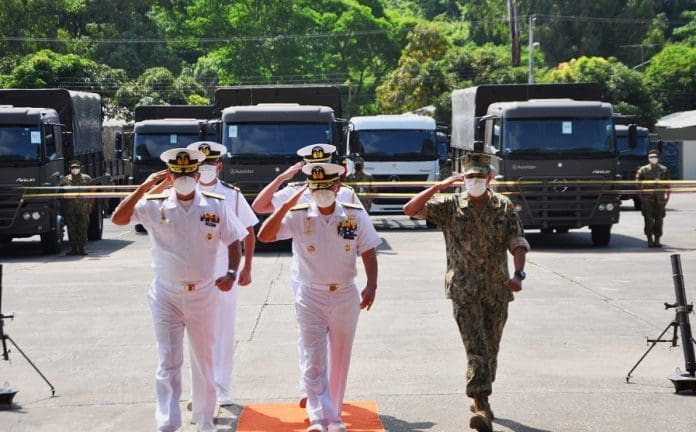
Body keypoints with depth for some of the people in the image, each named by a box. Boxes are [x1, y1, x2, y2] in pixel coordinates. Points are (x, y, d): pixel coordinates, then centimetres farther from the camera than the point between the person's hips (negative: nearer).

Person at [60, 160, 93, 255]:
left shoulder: (87, 179, 7)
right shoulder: (65, 180, 7)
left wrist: (90, 205, 2)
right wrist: (63, 208, 4)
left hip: (83, 208, -1)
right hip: (69, 209, 1)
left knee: (82, 229, -2)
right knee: (71, 229, 1)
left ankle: (82, 248, 4)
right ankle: (73, 248, 7)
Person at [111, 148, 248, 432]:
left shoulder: (216, 205, -1)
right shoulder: (154, 206, -4)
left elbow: (234, 241, 7)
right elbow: (118, 219, -14)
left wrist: (231, 273, -8)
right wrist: (144, 188, -19)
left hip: (203, 295, 2)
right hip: (166, 297, -2)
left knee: (204, 361, 15)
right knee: (168, 364, -6)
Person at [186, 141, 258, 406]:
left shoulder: (232, 195, 1)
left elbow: (249, 232, 7)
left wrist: (247, 269, 4)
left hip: (225, 272, 0)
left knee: (224, 332, 5)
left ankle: (221, 389, 15)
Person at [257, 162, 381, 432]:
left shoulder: (356, 215, -3)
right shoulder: (298, 216, -7)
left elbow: (368, 253, -1)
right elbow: (264, 236, -15)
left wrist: (371, 285, -14)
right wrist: (286, 206, -23)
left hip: (346, 296, 2)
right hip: (310, 296, -2)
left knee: (339, 359, 13)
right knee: (313, 360, -9)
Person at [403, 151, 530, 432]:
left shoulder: (504, 207, 3)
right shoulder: (450, 205, 0)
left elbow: (518, 243, -2)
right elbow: (410, 209, -8)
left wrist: (518, 274, -19)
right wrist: (440, 186, -16)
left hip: (497, 291, 2)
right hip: (464, 290, -2)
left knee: (490, 348, 12)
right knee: (476, 347, -13)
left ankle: (480, 401, 29)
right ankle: (481, 406, -18)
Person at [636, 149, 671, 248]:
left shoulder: (664, 170, 9)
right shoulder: (643, 170, 4)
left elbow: (667, 185, 11)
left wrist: (667, 196, 3)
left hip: (660, 199, 2)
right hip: (647, 199, -2)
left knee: (659, 220, 2)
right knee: (648, 220, -4)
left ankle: (657, 240, 8)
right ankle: (650, 240, 2)